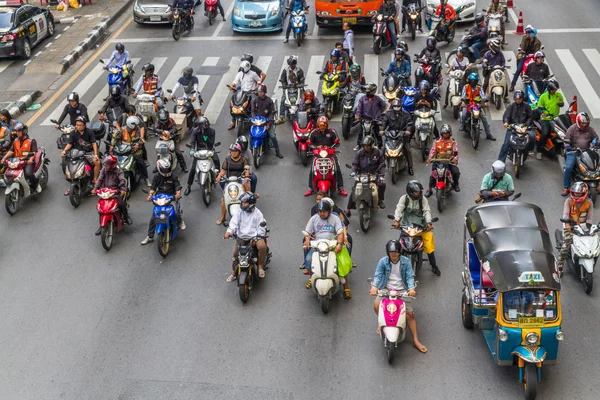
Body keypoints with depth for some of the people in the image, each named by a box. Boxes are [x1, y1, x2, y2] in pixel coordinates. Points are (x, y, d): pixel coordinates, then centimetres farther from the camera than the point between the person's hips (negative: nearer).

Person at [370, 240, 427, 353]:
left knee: (410, 314, -9)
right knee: (376, 305, -26)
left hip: (402, 290, 0)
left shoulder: (406, 261, -4)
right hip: (386, 289, 0)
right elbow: (378, 275, -9)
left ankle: (415, 340, 2)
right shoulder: (383, 262, -4)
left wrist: (411, 288, -27)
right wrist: (374, 286, -29)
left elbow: (410, 277, -7)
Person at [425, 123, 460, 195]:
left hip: (450, 161, 0)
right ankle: (429, 189, 2)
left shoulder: (453, 142, 3)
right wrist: (430, 158, -21)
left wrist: (455, 159, -27)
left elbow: (455, 151, -6)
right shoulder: (437, 141, 4)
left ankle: (456, 184, 10)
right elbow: (433, 150, -3)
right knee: (433, 174, -14)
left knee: (456, 172, -20)